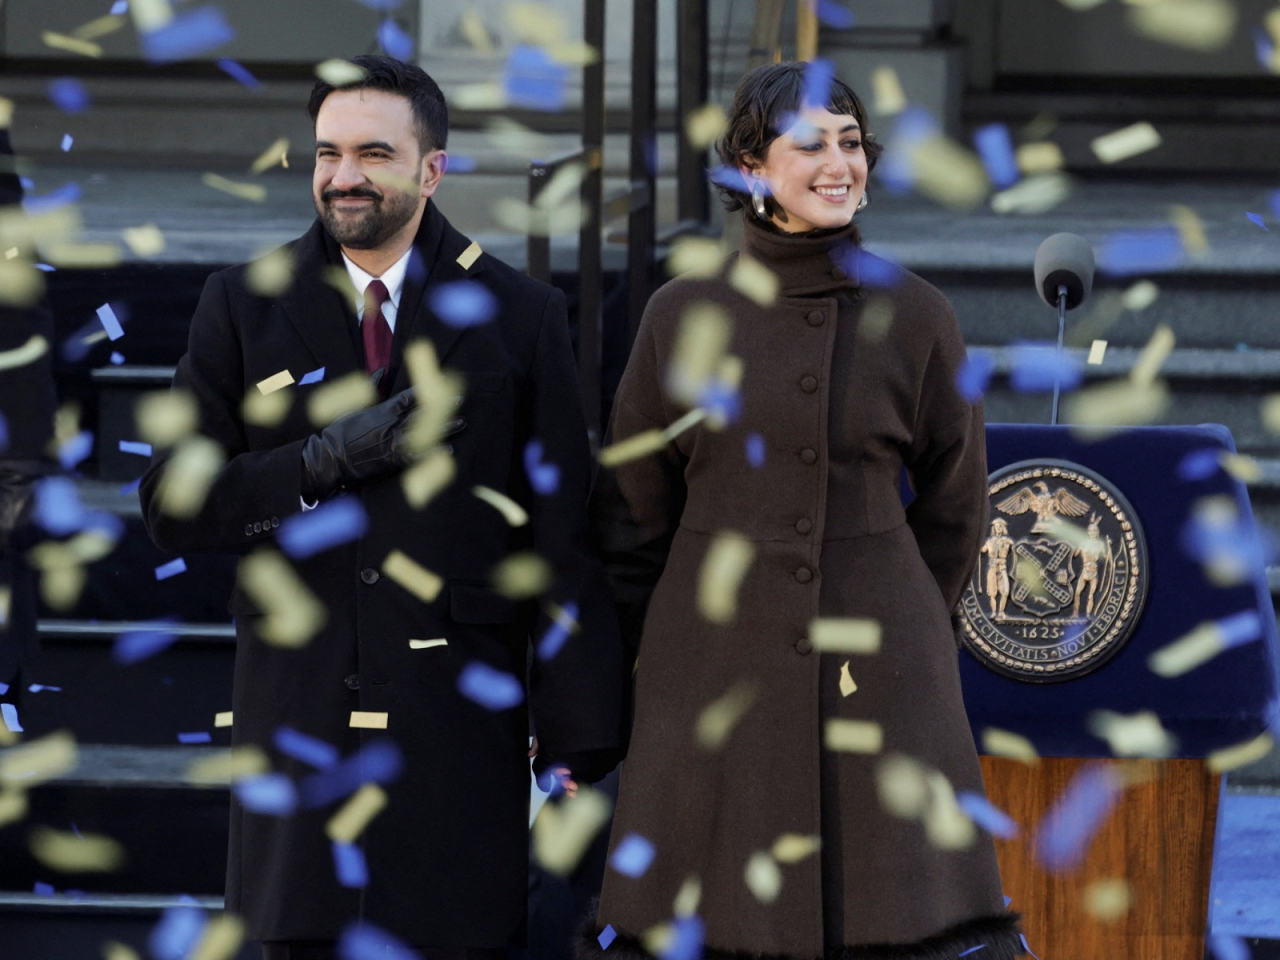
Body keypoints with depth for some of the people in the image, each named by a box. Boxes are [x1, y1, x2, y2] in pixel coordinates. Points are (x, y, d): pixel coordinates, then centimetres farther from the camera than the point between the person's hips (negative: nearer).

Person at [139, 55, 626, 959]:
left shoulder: (521, 317, 3)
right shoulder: (245, 308, 6)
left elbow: (567, 541, 1)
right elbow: (174, 510, 1)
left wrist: (580, 744, -4)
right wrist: (326, 461, -15)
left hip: (461, 734, -1)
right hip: (298, 722, 1)